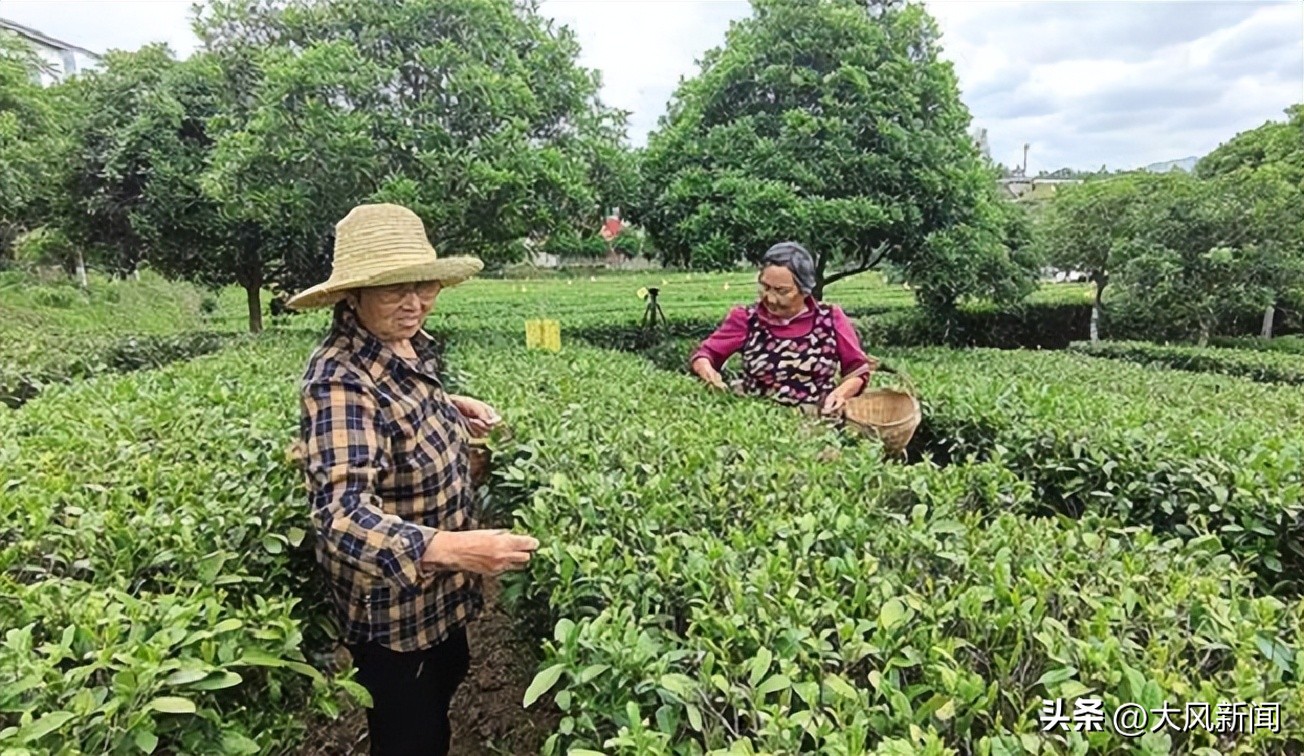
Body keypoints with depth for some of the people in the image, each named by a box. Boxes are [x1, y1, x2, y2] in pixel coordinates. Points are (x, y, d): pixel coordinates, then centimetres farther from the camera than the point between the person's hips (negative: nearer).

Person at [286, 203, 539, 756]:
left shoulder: (407, 344, -4)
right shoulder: (339, 381, -31)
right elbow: (342, 514, -41)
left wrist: (450, 407, 2)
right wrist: (449, 547, -54)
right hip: (391, 602, -8)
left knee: (446, 680, 30)